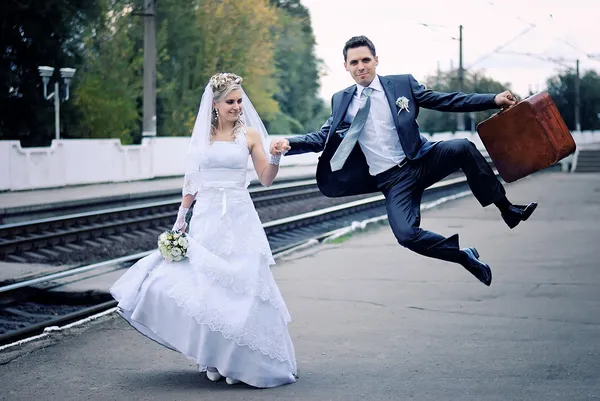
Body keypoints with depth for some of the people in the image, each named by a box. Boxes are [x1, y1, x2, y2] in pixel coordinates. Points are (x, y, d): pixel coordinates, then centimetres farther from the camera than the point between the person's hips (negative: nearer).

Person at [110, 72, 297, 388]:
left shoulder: (250, 134, 3)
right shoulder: (202, 135, 9)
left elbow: (266, 179, 1)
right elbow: (192, 179, 13)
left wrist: (275, 158, -17)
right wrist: (180, 217, 9)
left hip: (239, 218, -2)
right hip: (206, 218, 2)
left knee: (238, 287, -4)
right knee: (203, 286, -3)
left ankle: (239, 360, 8)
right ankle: (213, 357, 11)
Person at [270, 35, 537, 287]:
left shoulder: (403, 84, 2)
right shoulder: (341, 100, 6)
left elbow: (445, 101, 2)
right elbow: (321, 138, 7)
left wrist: (494, 100, -5)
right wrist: (287, 144, -10)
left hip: (422, 161, 0)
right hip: (392, 180, 0)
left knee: (463, 148, -27)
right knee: (406, 234, -23)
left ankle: (506, 210, -12)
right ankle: (464, 256, 3)